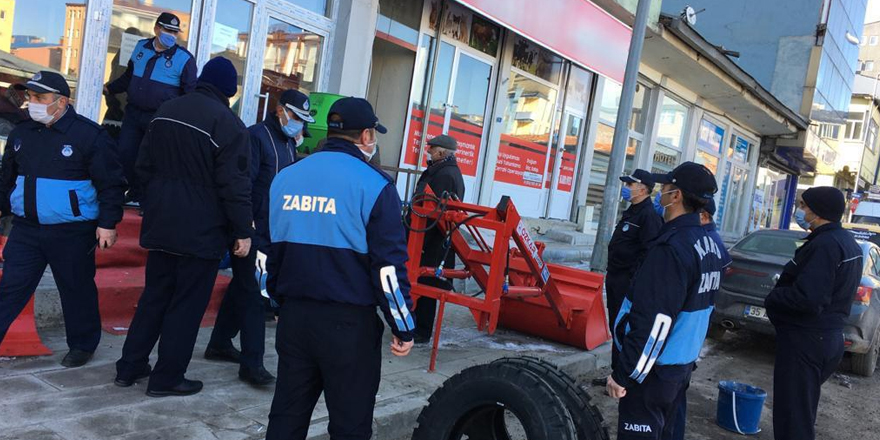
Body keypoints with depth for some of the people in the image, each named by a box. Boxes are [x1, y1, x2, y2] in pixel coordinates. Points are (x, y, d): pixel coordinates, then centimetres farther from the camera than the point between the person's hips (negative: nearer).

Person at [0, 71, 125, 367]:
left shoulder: (89, 135, -11)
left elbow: (111, 184, -11)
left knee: (77, 290, 8)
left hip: (72, 233, -5)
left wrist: (108, 223, -14)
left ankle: (82, 345, 25)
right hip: (25, 229, 5)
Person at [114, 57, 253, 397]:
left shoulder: (165, 112, 10)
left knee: (154, 295, 18)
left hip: (161, 224, 7)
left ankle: (130, 367, 24)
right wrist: (243, 231, -12)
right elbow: (234, 184, -18)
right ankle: (166, 378, 10)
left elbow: (144, 166, 15)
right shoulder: (226, 122, -14)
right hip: (201, 230, -7)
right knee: (188, 303, 3)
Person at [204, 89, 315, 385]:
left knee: (243, 286, 16)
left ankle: (220, 344, 30)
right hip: (252, 231, -8)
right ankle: (251, 363, -3)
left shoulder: (289, 144, 15)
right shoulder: (257, 136, -10)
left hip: (273, 232, 8)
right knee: (252, 291, -7)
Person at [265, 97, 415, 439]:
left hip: (293, 315, 6)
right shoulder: (374, 185, -11)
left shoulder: (285, 177, 8)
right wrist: (404, 328, -4)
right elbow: (389, 265, -13)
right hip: (349, 322, -5)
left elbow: (271, 248, 15)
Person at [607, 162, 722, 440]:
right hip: (683, 364, 9)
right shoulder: (709, 245, 7)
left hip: (654, 369, -9)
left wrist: (623, 373, -19)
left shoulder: (671, 247, -22)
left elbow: (654, 322, -25)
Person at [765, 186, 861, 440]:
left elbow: (807, 299, -30)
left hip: (804, 341, -10)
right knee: (803, 410, 23)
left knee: (791, 415, -3)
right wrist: (781, 293, 10)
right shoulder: (847, 242, 11)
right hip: (829, 338, 10)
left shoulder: (824, 244, -21)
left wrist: (772, 299, -13)